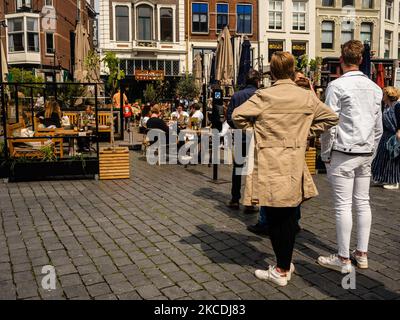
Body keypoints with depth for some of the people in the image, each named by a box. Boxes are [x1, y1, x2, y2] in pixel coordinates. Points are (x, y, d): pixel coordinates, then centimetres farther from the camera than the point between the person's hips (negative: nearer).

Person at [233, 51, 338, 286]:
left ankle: (282, 271, 12)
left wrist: (254, 129, 5)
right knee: (289, 215, 15)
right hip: (295, 164, 5)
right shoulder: (307, 97, 3)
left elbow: (238, 115, -10)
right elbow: (331, 118, 12)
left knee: (275, 217, 4)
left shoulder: (264, 96, -10)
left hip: (270, 165, -4)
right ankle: (286, 265, 27)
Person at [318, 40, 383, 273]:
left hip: (343, 153, -6)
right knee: (363, 202, 11)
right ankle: (362, 254, 21)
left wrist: (325, 154, -1)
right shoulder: (375, 88, 10)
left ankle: (343, 259, 5)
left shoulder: (337, 86, -9)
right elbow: (378, 127, 14)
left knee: (343, 205, -3)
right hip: (366, 153, 7)